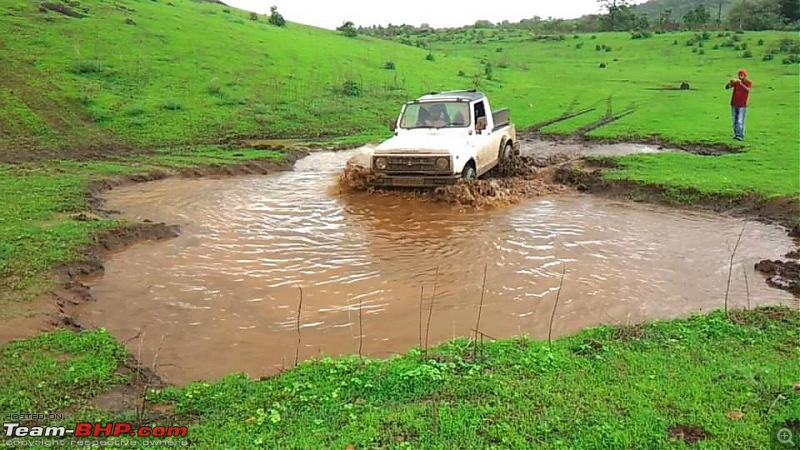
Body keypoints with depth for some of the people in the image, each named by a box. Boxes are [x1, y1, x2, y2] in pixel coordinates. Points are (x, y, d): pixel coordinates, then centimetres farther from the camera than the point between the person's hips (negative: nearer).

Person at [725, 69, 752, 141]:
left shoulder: (749, 83, -3)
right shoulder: (736, 82, 5)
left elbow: (748, 90, -22)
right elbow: (726, 87, -3)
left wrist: (741, 84, -34)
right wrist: (730, 82, -23)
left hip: (742, 105, -4)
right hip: (734, 104, 4)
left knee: (740, 121, -12)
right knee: (734, 121, 8)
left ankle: (740, 136, -13)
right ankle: (736, 134, 17)